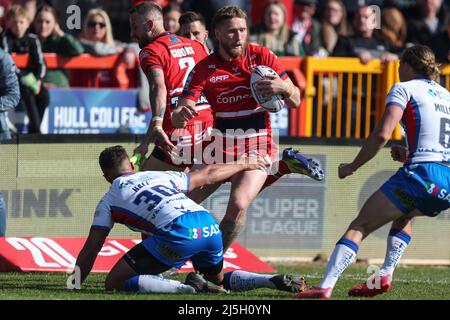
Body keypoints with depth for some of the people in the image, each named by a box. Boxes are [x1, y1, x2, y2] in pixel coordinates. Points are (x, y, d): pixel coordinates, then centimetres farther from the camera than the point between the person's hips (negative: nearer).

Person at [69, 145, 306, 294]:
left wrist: (74, 285, 24)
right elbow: (208, 175, 41)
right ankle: (275, 281, 5)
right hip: (210, 226, 6)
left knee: (115, 283, -3)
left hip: (178, 234, -6)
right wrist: (243, 165, 58)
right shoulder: (160, 176, 32)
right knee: (219, 280, 33)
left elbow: (90, 250, 15)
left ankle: (190, 288, -19)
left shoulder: (109, 201, 20)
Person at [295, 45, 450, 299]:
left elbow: (382, 135, -9)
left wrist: (353, 167, 0)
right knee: (403, 216, 35)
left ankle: (325, 287, -22)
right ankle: (385, 277, 18)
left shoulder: (404, 89, 4)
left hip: (421, 174, -7)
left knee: (360, 226, -7)